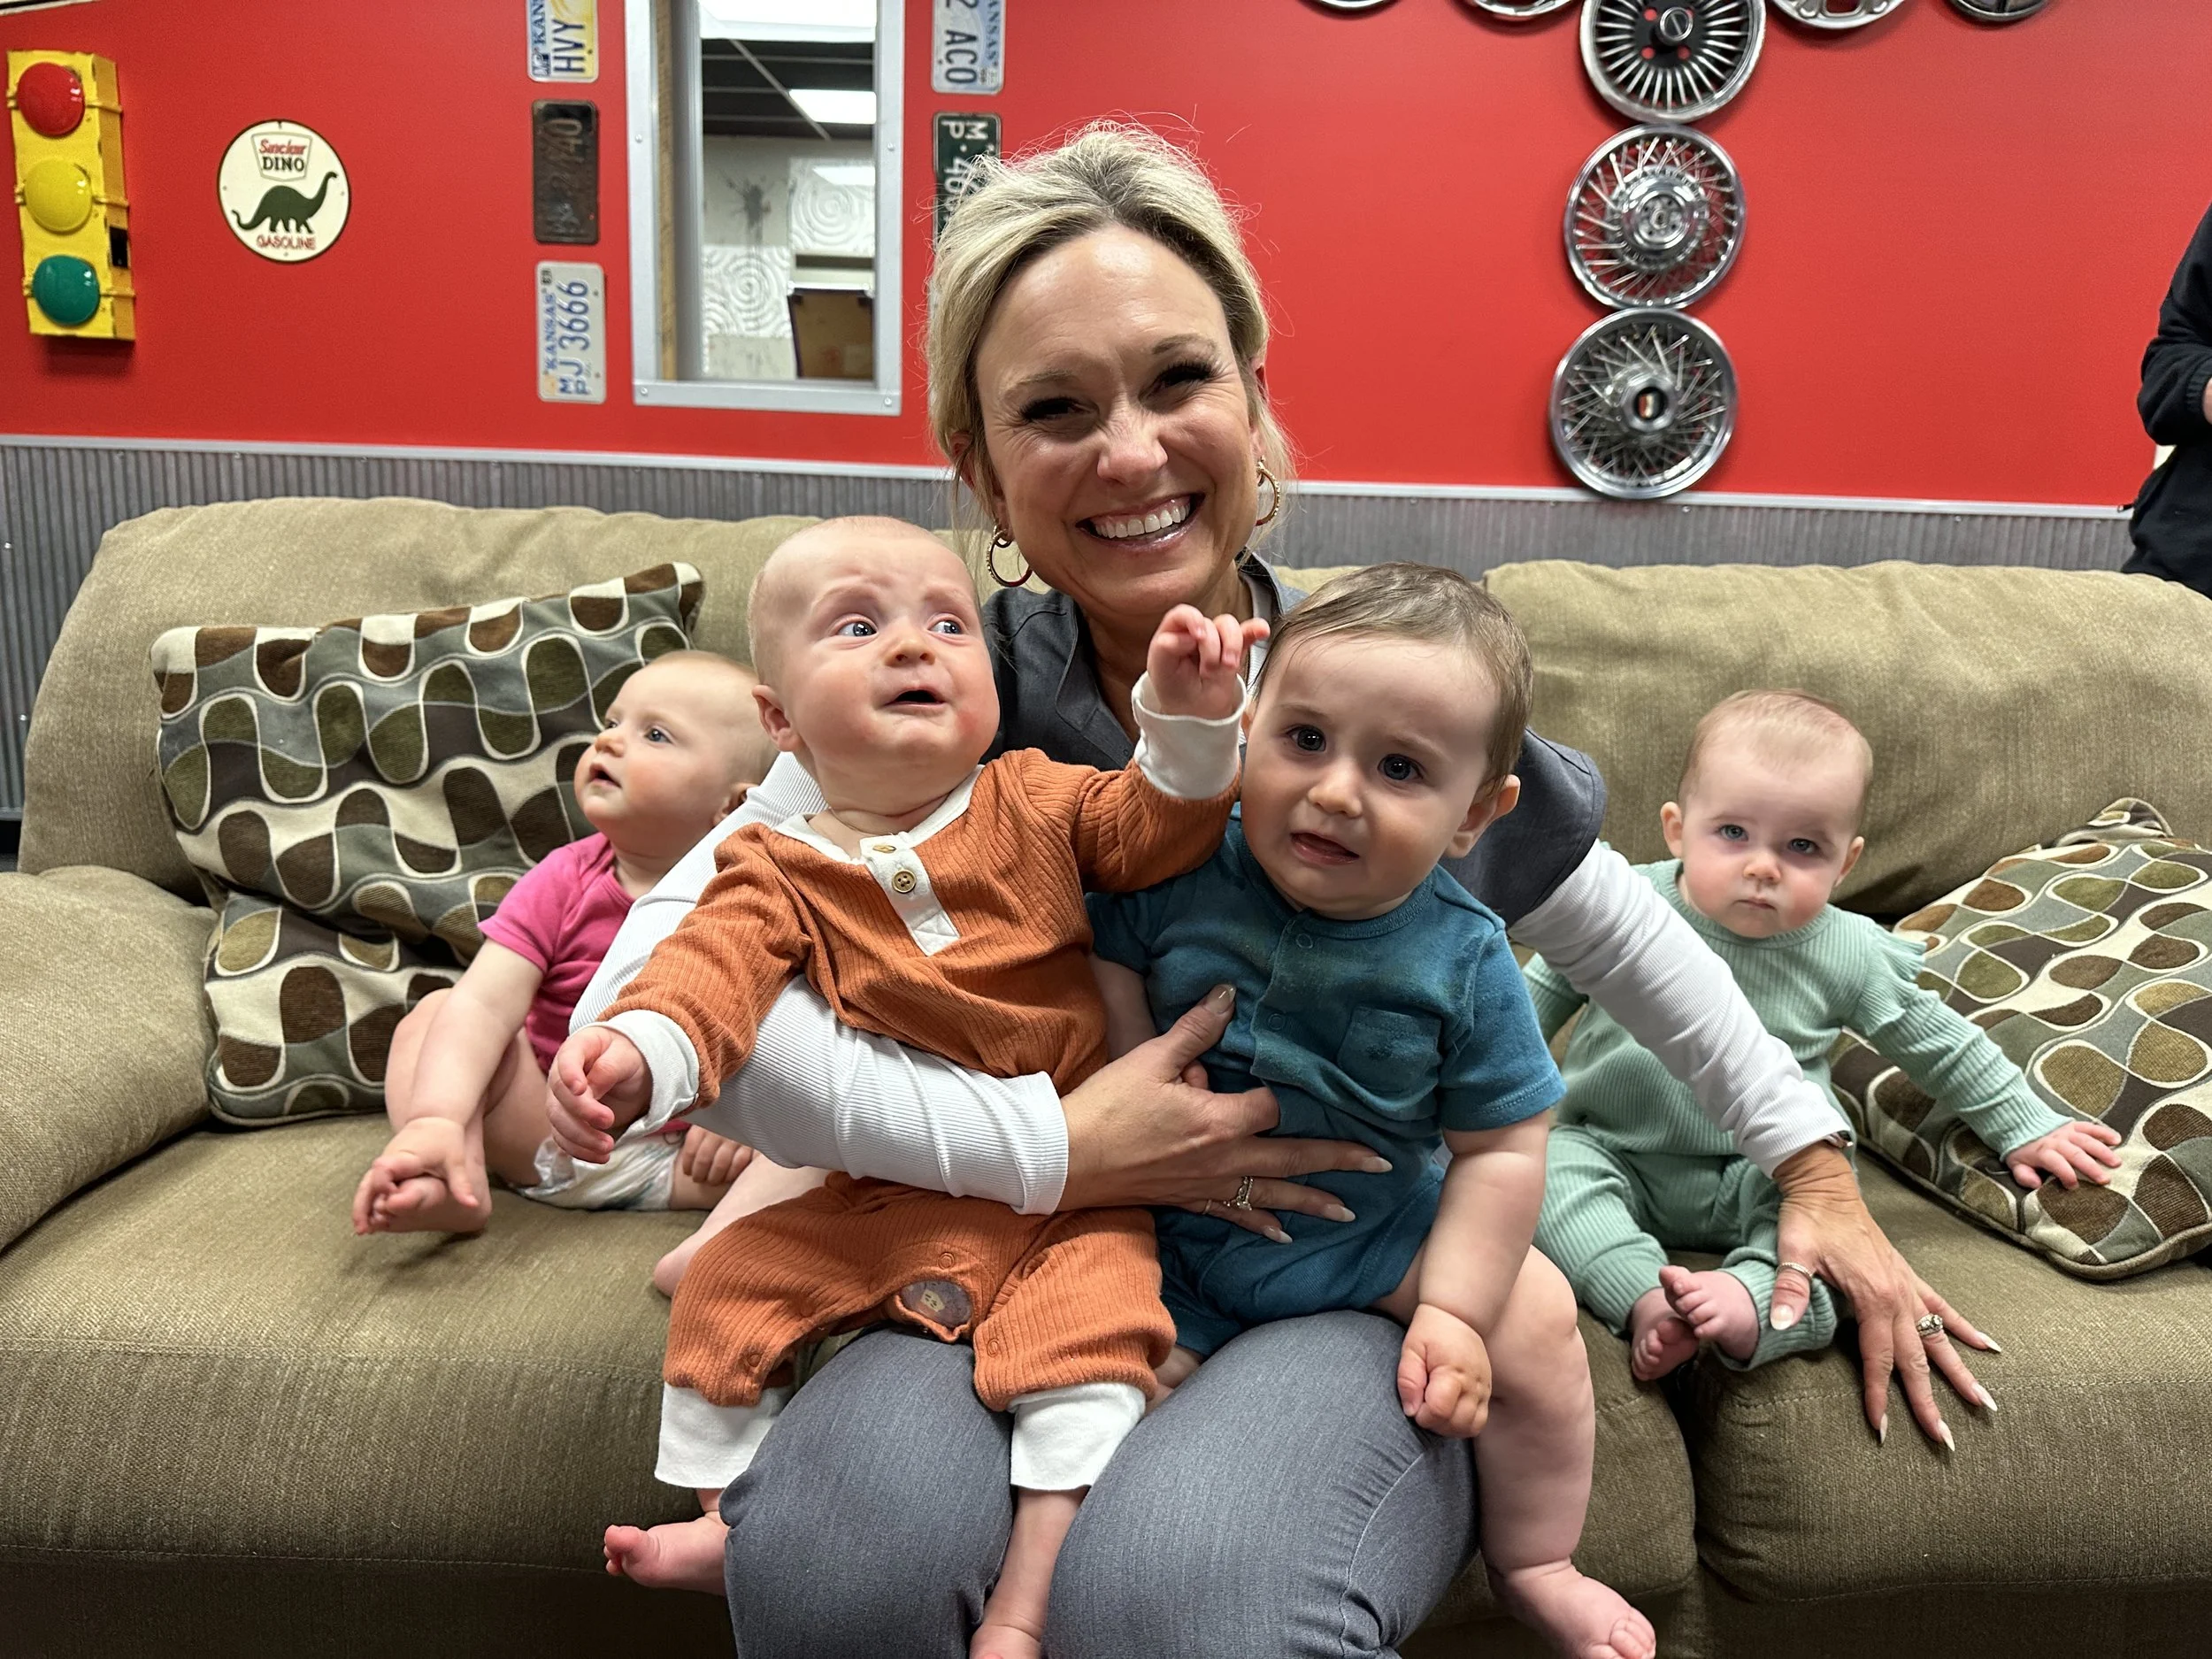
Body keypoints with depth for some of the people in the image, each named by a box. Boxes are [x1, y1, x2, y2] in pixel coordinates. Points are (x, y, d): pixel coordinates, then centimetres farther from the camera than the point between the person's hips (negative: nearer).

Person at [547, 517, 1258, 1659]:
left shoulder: (1036, 805, -1)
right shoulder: (781, 872, -3)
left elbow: (1160, 827, -5)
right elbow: (718, 964, -19)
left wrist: (1192, 719, -25)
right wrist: (636, 1047, -41)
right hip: (871, 1204, 2)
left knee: (1090, 1325, -25)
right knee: (726, 1288, 2)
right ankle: (733, 1516, 26)